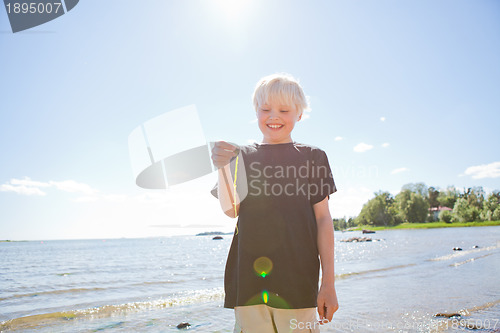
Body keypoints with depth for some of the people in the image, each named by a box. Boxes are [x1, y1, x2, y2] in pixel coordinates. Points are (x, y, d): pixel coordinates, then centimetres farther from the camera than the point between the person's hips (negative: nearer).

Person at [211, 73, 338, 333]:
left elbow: (323, 218, 3)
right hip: (249, 275, 2)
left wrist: (329, 282, -1)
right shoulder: (242, 157, 10)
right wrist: (222, 167, -15)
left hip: (298, 277, -1)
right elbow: (231, 210, 1)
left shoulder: (312, 157, 5)